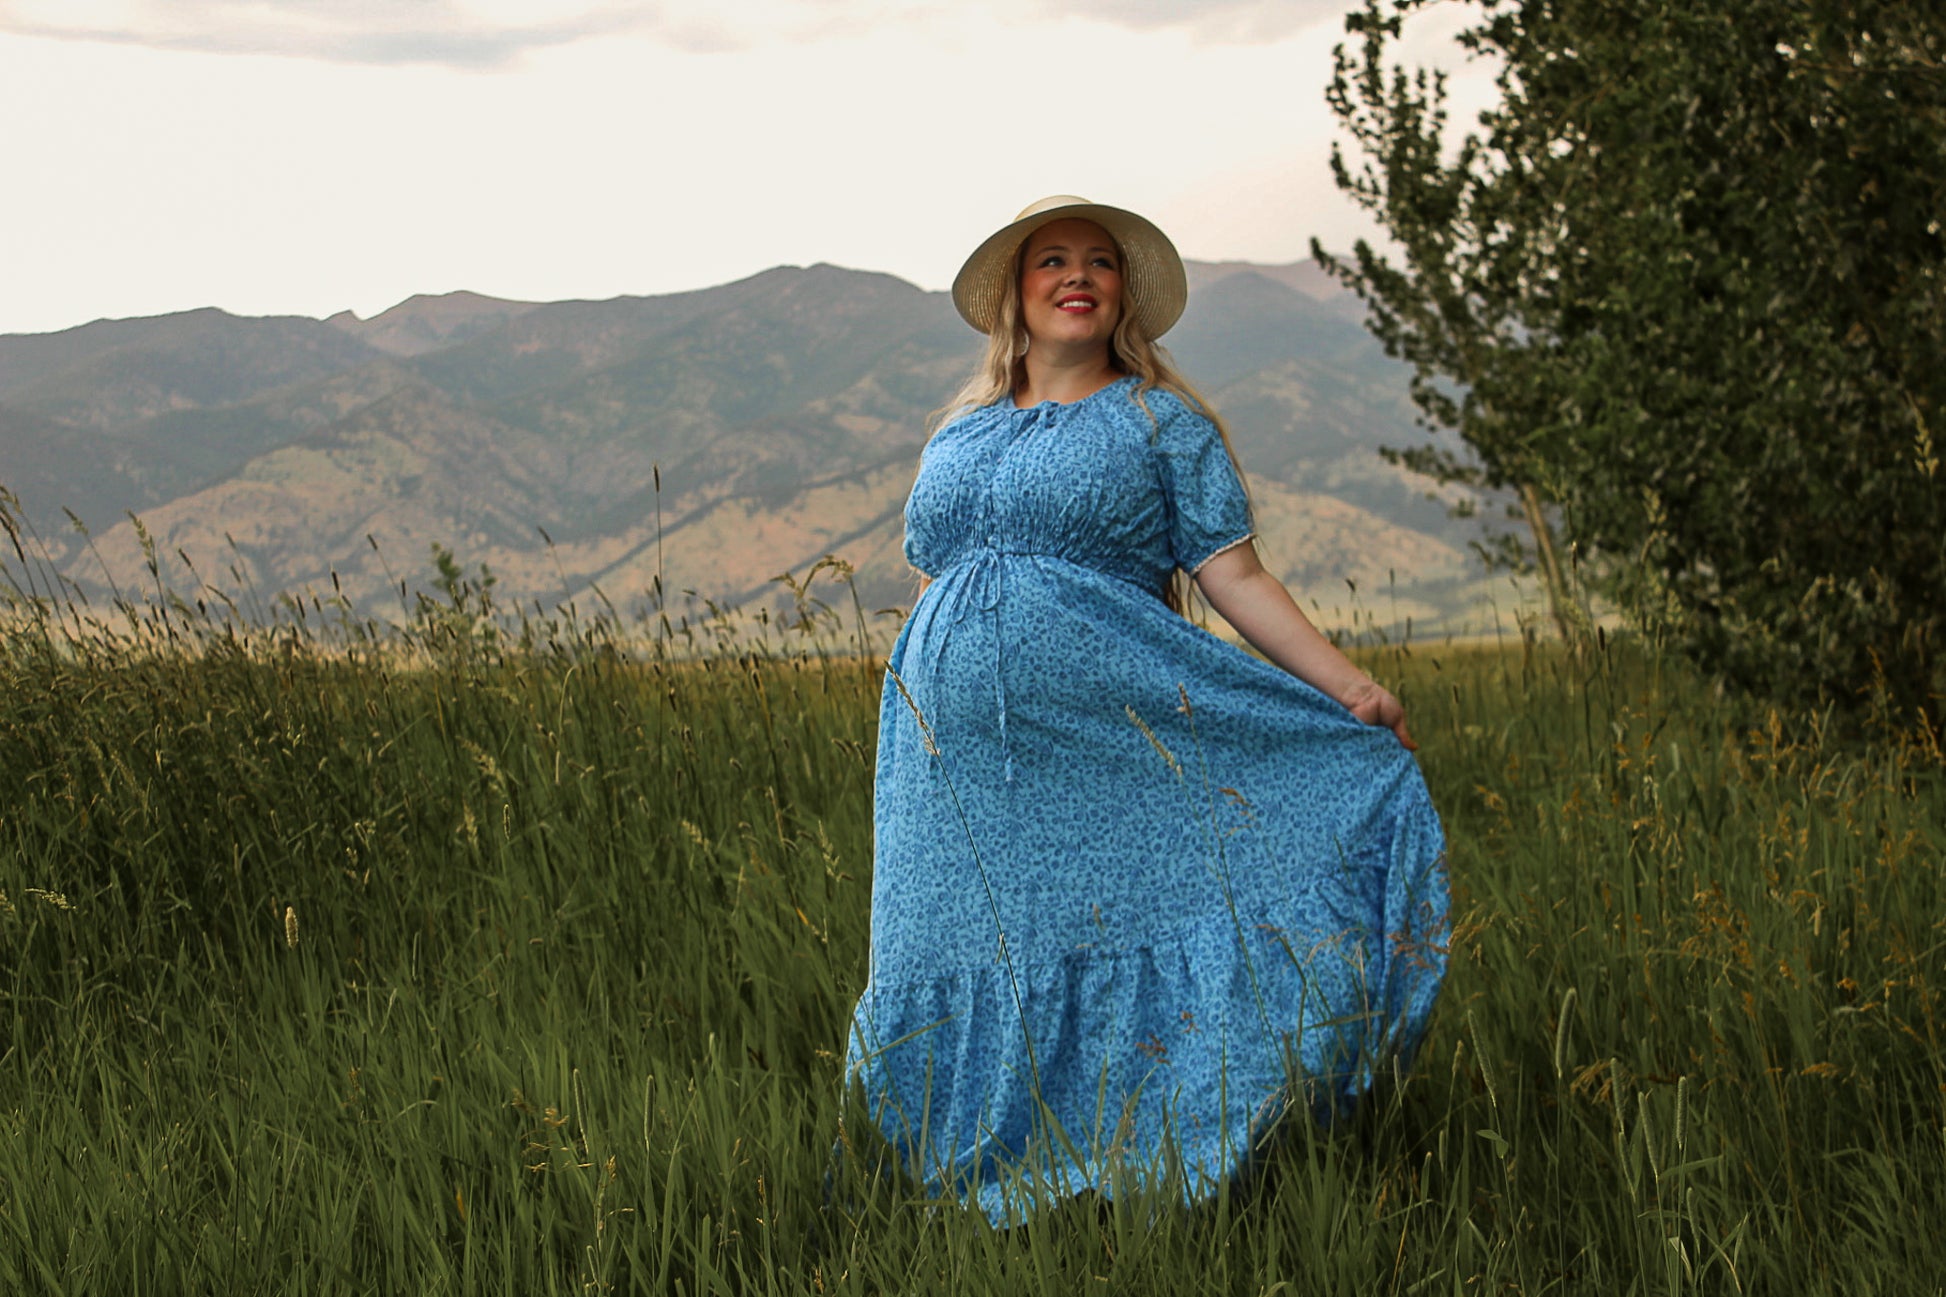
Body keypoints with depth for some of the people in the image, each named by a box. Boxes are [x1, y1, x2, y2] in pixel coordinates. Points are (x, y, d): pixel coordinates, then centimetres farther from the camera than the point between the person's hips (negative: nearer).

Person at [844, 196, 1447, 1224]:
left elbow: (1234, 575, 1)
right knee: (966, 982, 3)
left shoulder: (1162, 424, 8)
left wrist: (1345, 688, -9)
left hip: (1110, 763, -4)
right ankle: (992, 1215, 11)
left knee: (1124, 958, -10)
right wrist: (912, 738, 19)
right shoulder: (958, 438, 20)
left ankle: (1143, 1202, -5)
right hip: (960, 786, 4)